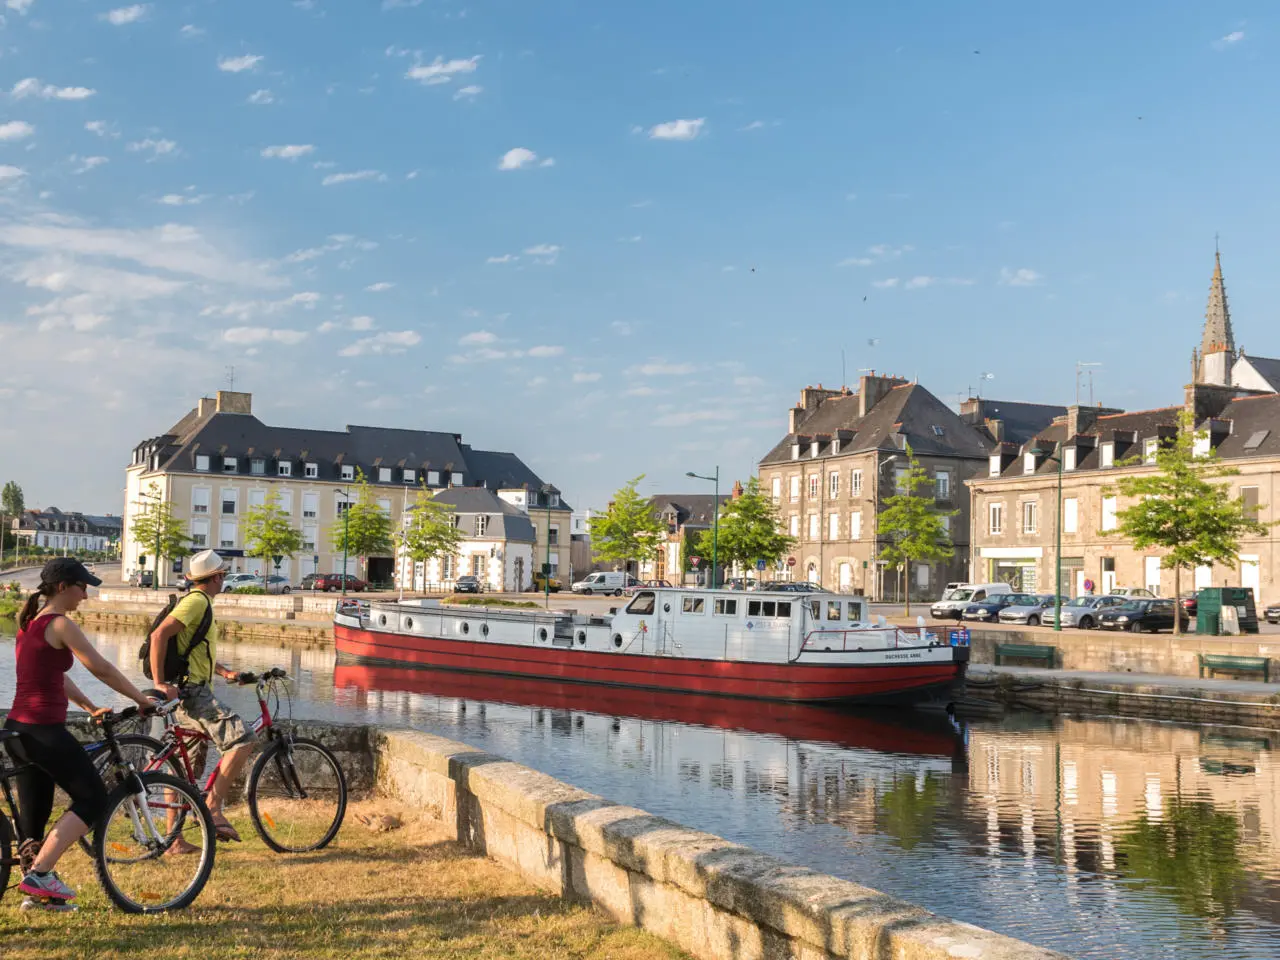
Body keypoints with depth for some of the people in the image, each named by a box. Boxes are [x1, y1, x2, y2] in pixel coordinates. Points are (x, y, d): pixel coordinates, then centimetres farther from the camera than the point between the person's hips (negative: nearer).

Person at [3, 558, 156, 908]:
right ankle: (39, 873, -6)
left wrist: (91, 707, 19)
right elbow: (102, 669, -16)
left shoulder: (30, 622, 16)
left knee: (34, 814, 14)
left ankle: (37, 891, 20)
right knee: (93, 799, -1)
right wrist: (143, 700, -7)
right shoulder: (59, 624, -13)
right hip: (44, 731, -10)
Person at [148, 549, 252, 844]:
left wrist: (226, 671, 16)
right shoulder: (197, 600, -11)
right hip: (192, 690, -11)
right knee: (242, 740, -18)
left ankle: (173, 839, 17)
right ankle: (213, 808, -16)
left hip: (186, 694, 11)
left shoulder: (200, 602, 22)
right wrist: (160, 683, -25)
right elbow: (159, 635, -23)